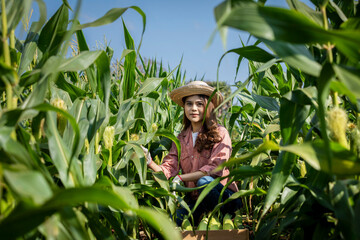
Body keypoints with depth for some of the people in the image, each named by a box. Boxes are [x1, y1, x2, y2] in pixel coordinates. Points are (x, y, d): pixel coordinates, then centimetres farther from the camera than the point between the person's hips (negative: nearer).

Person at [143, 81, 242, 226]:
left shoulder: (220, 133, -4)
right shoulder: (181, 139, 10)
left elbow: (215, 168, -15)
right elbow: (168, 170, 1)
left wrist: (181, 178, -19)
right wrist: (149, 162, -19)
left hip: (224, 196, -3)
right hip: (194, 200, 3)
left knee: (204, 181, -35)